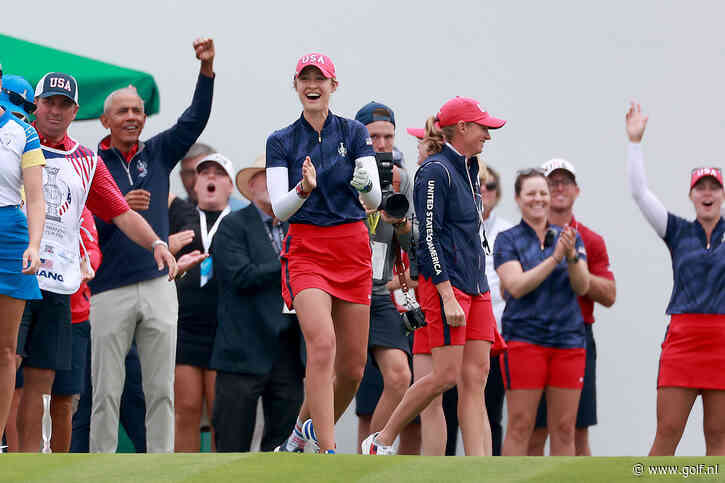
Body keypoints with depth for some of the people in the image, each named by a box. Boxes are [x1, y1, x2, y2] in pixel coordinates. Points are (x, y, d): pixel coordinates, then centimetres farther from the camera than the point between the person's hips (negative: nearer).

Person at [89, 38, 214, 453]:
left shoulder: (158, 153, 11)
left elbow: (196, 119, 0)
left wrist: (207, 69, -13)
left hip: (158, 286, 3)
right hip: (110, 291, -3)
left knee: (161, 388, 4)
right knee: (107, 390, -1)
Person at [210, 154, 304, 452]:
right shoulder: (234, 226, -1)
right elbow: (241, 276, -14)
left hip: (288, 351, 6)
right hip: (246, 352, -6)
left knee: (284, 442, 5)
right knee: (233, 444, -4)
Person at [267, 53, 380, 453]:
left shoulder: (355, 133, 5)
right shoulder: (281, 142, 4)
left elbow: (375, 201, -5)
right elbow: (279, 209, -6)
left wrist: (365, 184, -28)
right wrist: (304, 188, -27)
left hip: (353, 251, 3)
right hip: (306, 250, -3)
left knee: (352, 367, 3)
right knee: (323, 344, -24)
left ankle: (303, 432, 27)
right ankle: (327, 452, -27)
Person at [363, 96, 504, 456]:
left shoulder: (467, 169, 17)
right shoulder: (435, 171, -10)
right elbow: (428, 236, -16)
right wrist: (448, 297, -20)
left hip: (475, 286, 9)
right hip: (445, 283, -9)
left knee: (476, 378, 1)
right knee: (447, 375, -11)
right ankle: (382, 442, 4)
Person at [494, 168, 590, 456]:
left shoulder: (569, 237, 12)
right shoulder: (508, 240, 3)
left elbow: (582, 287, 2)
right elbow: (516, 286, -11)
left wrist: (572, 256, -17)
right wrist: (554, 258, -18)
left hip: (568, 338, 3)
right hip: (524, 337, -3)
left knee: (564, 428, 3)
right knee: (520, 426, -6)